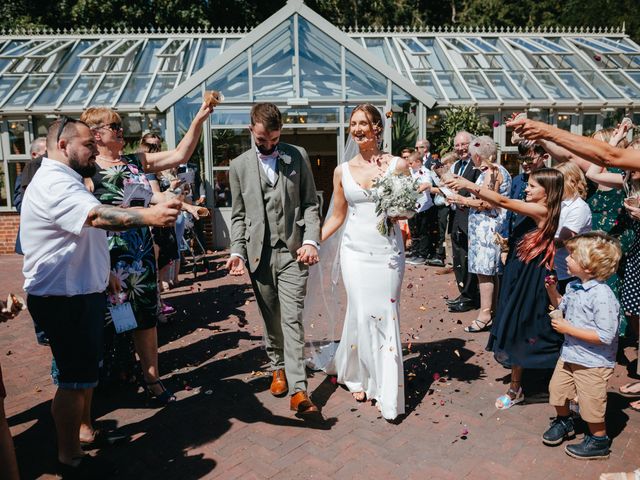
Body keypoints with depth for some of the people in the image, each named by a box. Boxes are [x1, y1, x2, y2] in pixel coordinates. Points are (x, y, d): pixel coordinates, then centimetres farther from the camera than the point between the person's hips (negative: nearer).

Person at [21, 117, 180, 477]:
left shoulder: (66, 181, 17)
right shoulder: (54, 183, -20)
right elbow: (96, 215, -41)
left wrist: (104, 272, 26)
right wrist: (149, 216, -56)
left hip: (82, 292, 11)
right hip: (64, 298, -11)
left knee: (87, 367, 21)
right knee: (75, 378, 0)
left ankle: (85, 426, 38)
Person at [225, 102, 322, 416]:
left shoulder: (298, 157, 6)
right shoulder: (239, 165, 9)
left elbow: (310, 203, 5)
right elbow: (239, 216, 10)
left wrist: (311, 240, -8)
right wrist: (237, 252, -1)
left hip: (293, 251, -2)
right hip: (259, 253, 2)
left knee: (293, 319, -6)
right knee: (271, 319, 12)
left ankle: (297, 390, -5)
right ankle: (278, 368, 33)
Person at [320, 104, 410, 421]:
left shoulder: (397, 165, 0)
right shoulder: (342, 171, 6)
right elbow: (337, 217, 12)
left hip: (388, 249, -1)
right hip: (355, 249, 1)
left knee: (385, 315, -1)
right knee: (361, 313, 0)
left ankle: (387, 391, 14)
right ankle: (358, 376, 26)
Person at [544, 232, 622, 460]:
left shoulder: (602, 296, -29)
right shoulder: (573, 286, -3)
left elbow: (605, 336, -30)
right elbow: (562, 305, 18)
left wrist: (568, 329, -27)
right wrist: (551, 289, 0)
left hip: (593, 362, -8)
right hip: (570, 354, 8)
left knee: (590, 403, 9)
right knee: (557, 389, 21)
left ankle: (598, 441, 33)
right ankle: (564, 423, 47)